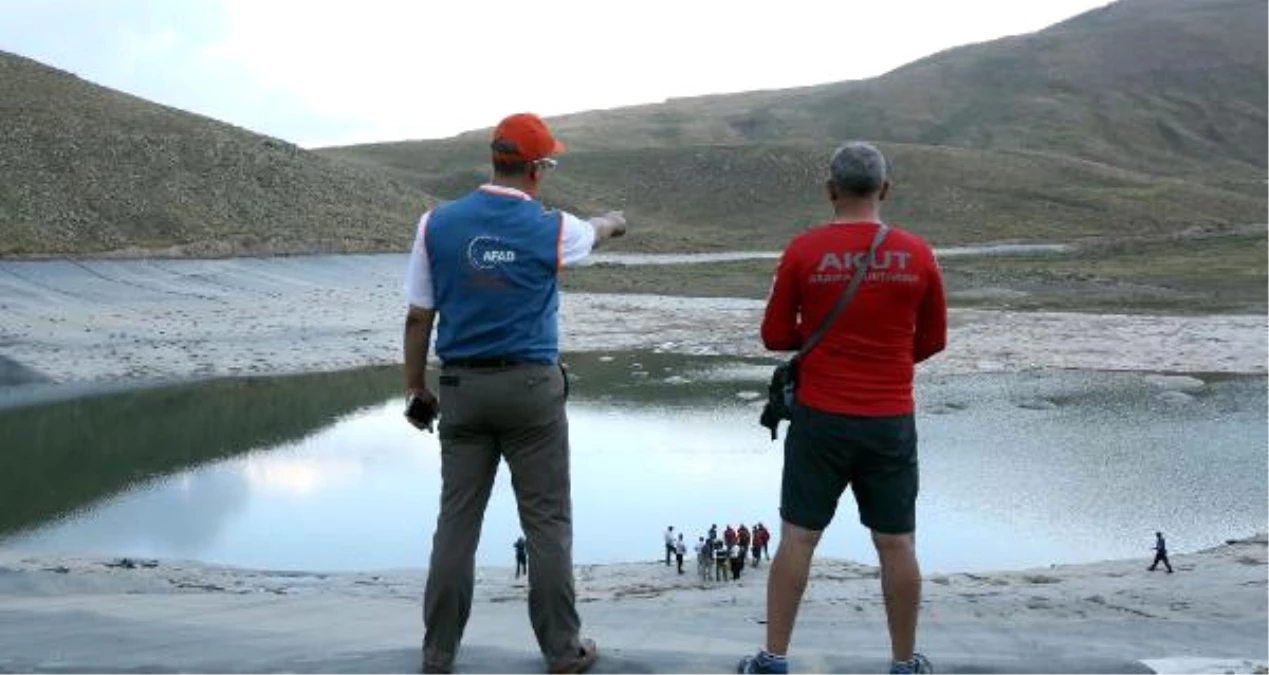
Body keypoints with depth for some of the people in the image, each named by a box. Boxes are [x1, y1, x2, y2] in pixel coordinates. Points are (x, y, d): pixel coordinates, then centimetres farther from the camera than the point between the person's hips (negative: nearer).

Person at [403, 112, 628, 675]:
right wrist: (614, 222, 46)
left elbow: (417, 317, 1)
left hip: (463, 389, 2)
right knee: (547, 523, 5)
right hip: (531, 388, -2)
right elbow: (593, 233, 22)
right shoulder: (552, 229, -4)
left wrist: (416, 390, 11)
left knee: (457, 522, 7)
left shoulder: (437, 223, -1)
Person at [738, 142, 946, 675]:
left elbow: (775, 335, 0)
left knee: (798, 538, 7)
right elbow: (932, 340, 8)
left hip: (820, 418, -1)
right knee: (896, 544, 9)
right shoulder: (917, 256, -3)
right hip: (891, 423, 1)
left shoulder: (804, 251, -8)